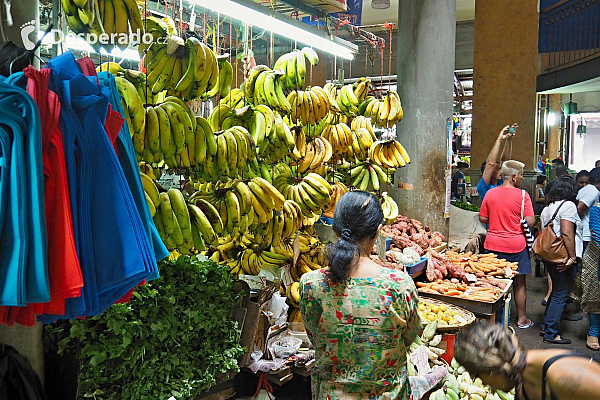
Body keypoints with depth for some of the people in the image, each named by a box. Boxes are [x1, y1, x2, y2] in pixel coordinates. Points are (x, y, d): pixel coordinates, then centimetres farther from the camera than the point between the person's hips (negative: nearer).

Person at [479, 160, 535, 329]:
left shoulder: (490, 193, 1)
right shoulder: (522, 195, -11)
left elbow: (483, 218, 6)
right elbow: (530, 222, -13)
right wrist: (516, 220, 6)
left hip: (493, 244, 4)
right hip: (516, 244, -3)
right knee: (519, 283, 11)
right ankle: (522, 319, 22)